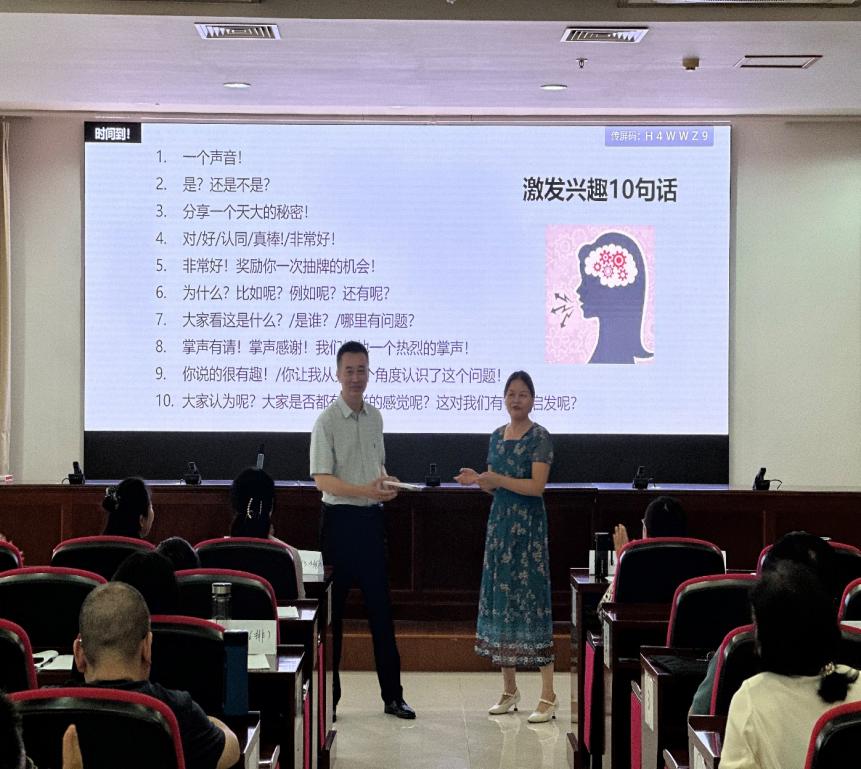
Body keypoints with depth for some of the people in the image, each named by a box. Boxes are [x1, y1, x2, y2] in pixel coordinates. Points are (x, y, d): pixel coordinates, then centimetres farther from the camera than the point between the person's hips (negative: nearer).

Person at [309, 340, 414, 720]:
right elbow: (322, 479, -15)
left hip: (372, 518, 5)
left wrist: (387, 482, 0)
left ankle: (392, 695, 16)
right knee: (332, 609, 2)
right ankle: (327, 696, 12)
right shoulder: (326, 422, -8)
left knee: (380, 607, 9)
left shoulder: (375, 417, 10)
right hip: (341, 519, -5)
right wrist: (366, 490, -26)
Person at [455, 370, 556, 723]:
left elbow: (537, 486, -17)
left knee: (531, 600, -9)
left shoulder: (539, 437, -8)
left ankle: (548, 696, -4)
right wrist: (477, 479, -2)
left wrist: (496, 478, -21)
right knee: (500, 599, 8)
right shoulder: (497, 436, 12)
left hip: (528, 525, -7)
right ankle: (509, 690, 18)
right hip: (499, 522, 7)